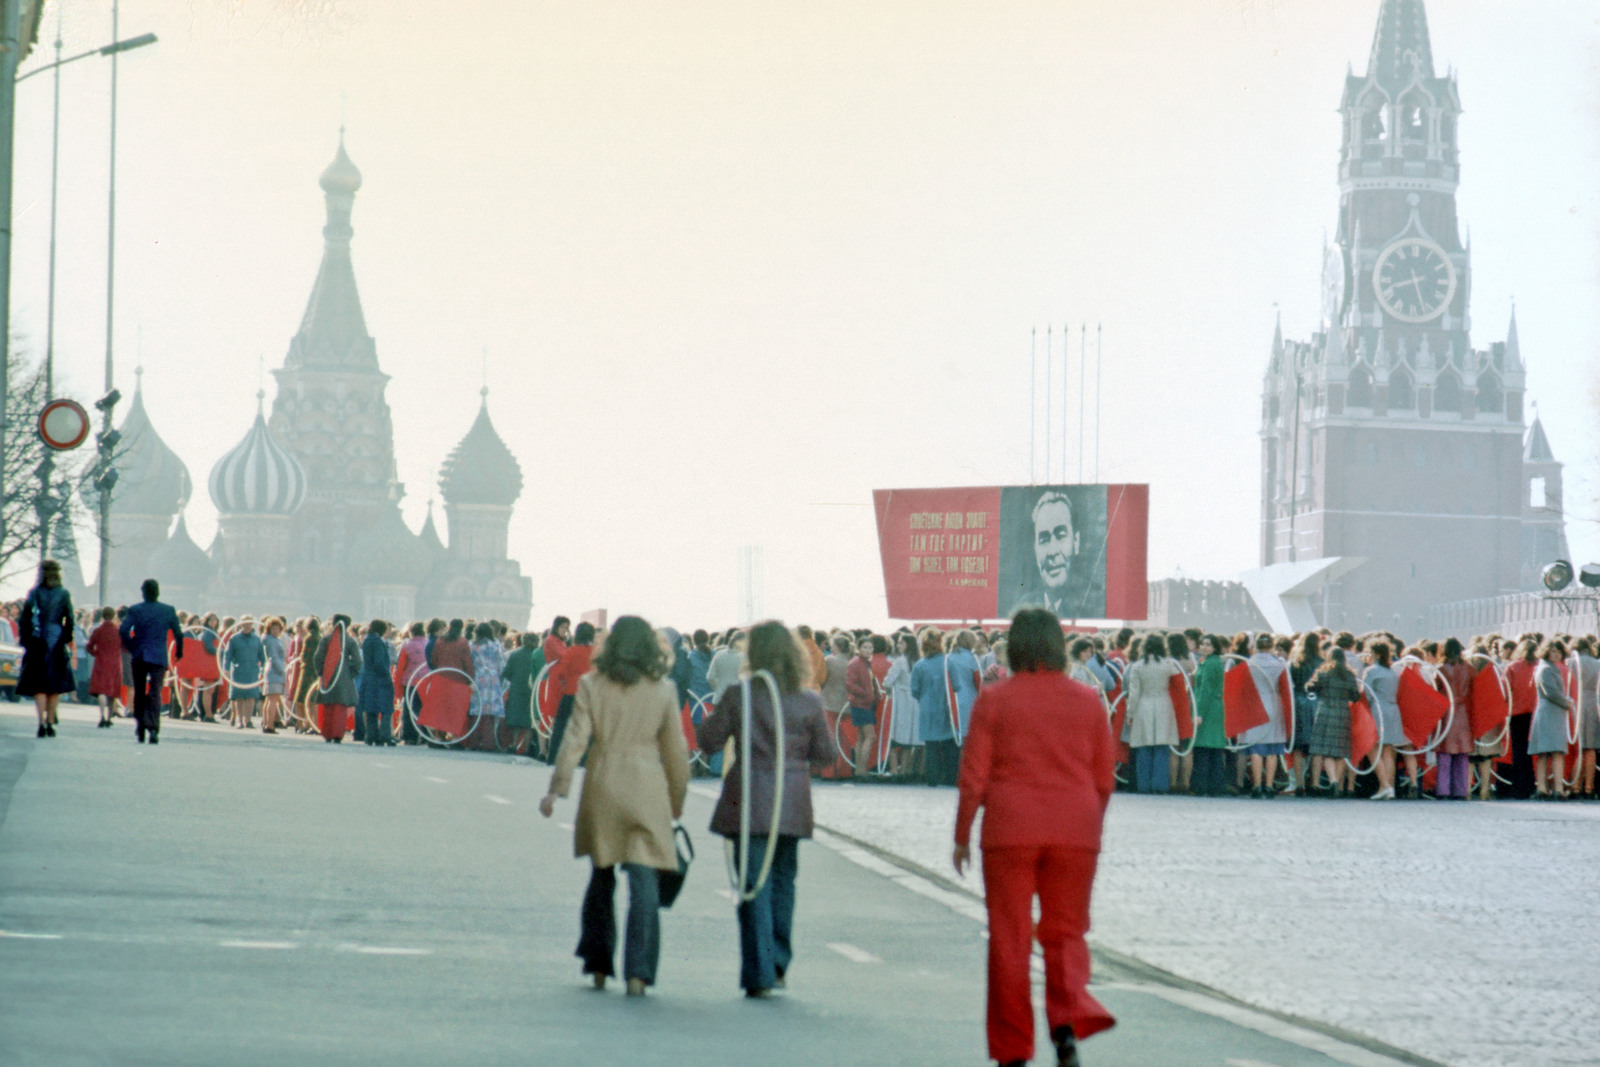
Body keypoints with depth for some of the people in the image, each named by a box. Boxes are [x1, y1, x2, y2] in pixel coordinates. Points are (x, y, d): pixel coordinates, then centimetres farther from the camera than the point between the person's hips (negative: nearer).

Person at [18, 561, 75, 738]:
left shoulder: (34, 593, -1)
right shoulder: (64, 594, 0)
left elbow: (23, 619, -4)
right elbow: (69, 620, -4)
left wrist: (25, 641, 3)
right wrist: (66, 641, 5)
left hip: (37, 643, -1)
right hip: (57, 643, 1)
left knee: (38, 685, 1)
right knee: (56, 685, 12)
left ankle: (42, 722, -14)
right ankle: (50, 722, 12)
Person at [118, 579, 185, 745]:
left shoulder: (135, 610, -1)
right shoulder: (169, 611, 0)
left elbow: (123, 630, -12)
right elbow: (178, 633, 0)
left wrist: (131, 648, 3)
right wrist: (178, 652, 15)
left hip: (139, 657, 1)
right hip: (159, 658, -1)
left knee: (139, 694, 13)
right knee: (155, 693, -5)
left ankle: (140, 730, 16)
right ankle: (153, 728, -22)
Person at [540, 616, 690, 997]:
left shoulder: (591, 685, -1)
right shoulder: (663, 690, 1)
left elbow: (575, 740, -5)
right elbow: (676, 751, 6)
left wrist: (557, 789, -2)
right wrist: (677, 800, 16)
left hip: (602, 790, 1)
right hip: (648, 792, -1)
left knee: (601, 878, 16)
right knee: (644, 883, -2)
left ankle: (598, 966, 20)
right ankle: (637, 972, -10)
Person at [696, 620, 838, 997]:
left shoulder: (738, 697, -9)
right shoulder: (809, 702, -2)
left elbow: (708, 740, -2)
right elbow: (826, 754, 5)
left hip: (751, 800, -3)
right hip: (792, 804, 3)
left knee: (754, 884, 0)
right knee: (783, 880, 18)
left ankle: (760, 973, -5)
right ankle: (778, 964, 21)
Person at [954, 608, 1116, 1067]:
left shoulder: (994, 701, -3)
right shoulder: (1088, 701, 4)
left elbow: (973, 778, -4)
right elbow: (1105, 779, 7)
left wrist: (962, 837, 6)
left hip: (1010, 831, -2)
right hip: (1075, 834, 2)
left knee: (1009, 938, 6)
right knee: (1066, 933, 11)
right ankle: (1069, 1020, -14)